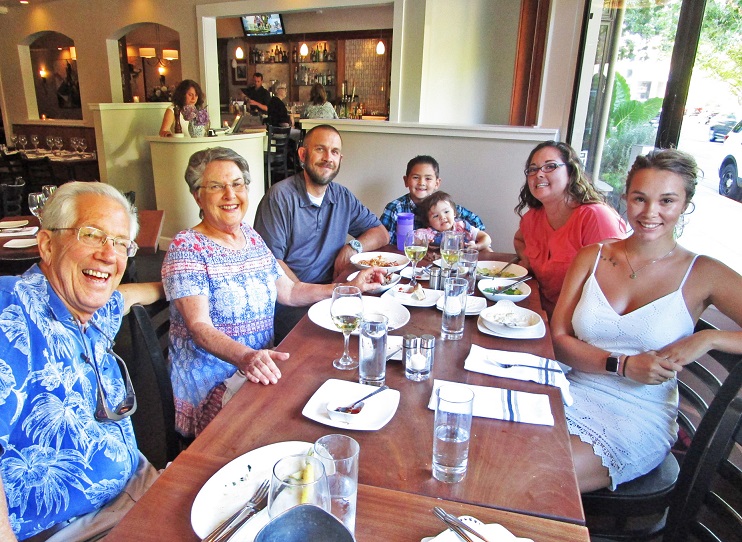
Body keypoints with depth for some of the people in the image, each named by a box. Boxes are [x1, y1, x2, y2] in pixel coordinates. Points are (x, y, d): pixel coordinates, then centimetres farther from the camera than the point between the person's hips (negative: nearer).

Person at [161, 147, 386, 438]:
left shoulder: (251, 237, 9)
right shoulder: (186, 248, -11)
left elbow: (289, 291, 17)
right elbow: (199, 327, -21)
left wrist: (349, 287, 11)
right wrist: (245, 357, -40)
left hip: (261, 362, 7)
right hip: (211, 378, -6)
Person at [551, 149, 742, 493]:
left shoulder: (702, 275, -1)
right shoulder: (593, 257, 6)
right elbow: (558, 339, 1)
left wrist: (708, 339, -19)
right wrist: (624, 365, -13)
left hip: (640, 417, -2)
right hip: (572, 395, 3)